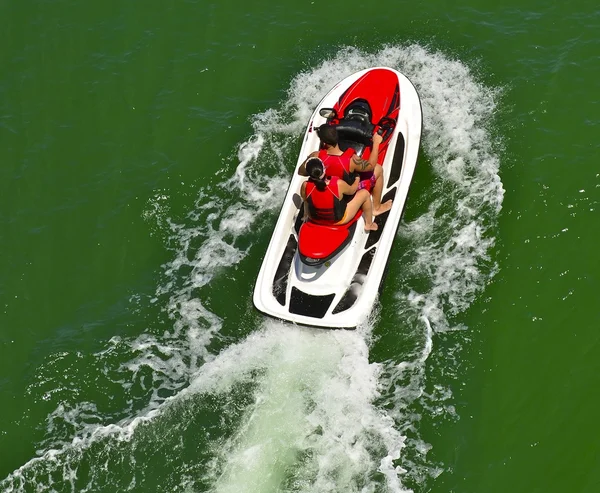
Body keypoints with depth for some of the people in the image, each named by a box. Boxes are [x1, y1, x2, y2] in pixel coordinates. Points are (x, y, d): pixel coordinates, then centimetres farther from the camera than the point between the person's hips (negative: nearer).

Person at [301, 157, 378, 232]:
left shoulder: (305, 186, -29)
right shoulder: (338, 184, -33)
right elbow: (351, 191, -9)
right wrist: (357, 179, 12)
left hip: (315, 219, 3)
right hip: (338, 220, -3)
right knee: (364, 193, 8)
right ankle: (369, 224, 27)